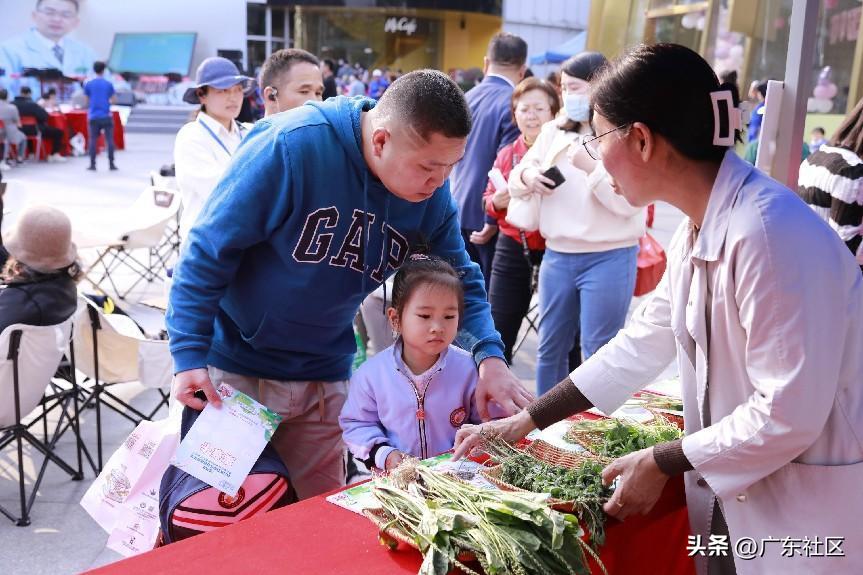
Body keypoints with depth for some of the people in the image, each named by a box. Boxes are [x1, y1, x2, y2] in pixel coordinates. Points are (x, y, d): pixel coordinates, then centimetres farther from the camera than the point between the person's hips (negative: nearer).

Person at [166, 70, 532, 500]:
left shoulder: (432, 192, -7)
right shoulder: (293, 146, -24)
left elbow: (459, 278, 3)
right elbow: (210, 249, -18)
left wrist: (489, 354, -14)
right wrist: (190, 354, -20)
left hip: (324, 381, 5)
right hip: (233, 368, -4)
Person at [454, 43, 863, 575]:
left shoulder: (769, 231, -27)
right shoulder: (698, 230, 2)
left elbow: (789, 414, -26)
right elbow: (641, 345, 8)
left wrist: (661, 463, -13)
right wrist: (522, 423, 9)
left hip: (812, 507, -7)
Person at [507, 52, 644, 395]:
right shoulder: (554, 131, 10)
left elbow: (630, 201, -15)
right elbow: (515, 179, 15)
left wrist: (592, 167, -24)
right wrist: (526, 176, -7)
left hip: (608, 259, -5)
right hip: (557, 255, 6)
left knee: (597, 353, 4)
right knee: (550, 348, 16)